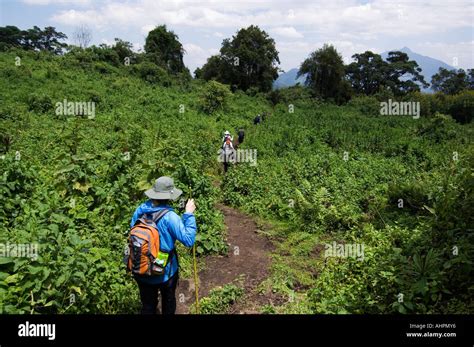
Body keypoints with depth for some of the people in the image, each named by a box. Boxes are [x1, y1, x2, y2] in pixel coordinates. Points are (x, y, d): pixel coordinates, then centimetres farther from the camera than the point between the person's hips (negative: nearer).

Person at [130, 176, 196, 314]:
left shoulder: (140, 209, -11)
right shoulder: (169, 216, -27)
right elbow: (188, 240, -25)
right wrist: (189, 215, -20)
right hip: (165, 271, -4)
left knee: (147, 306, 24)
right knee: (168, 302, 26)